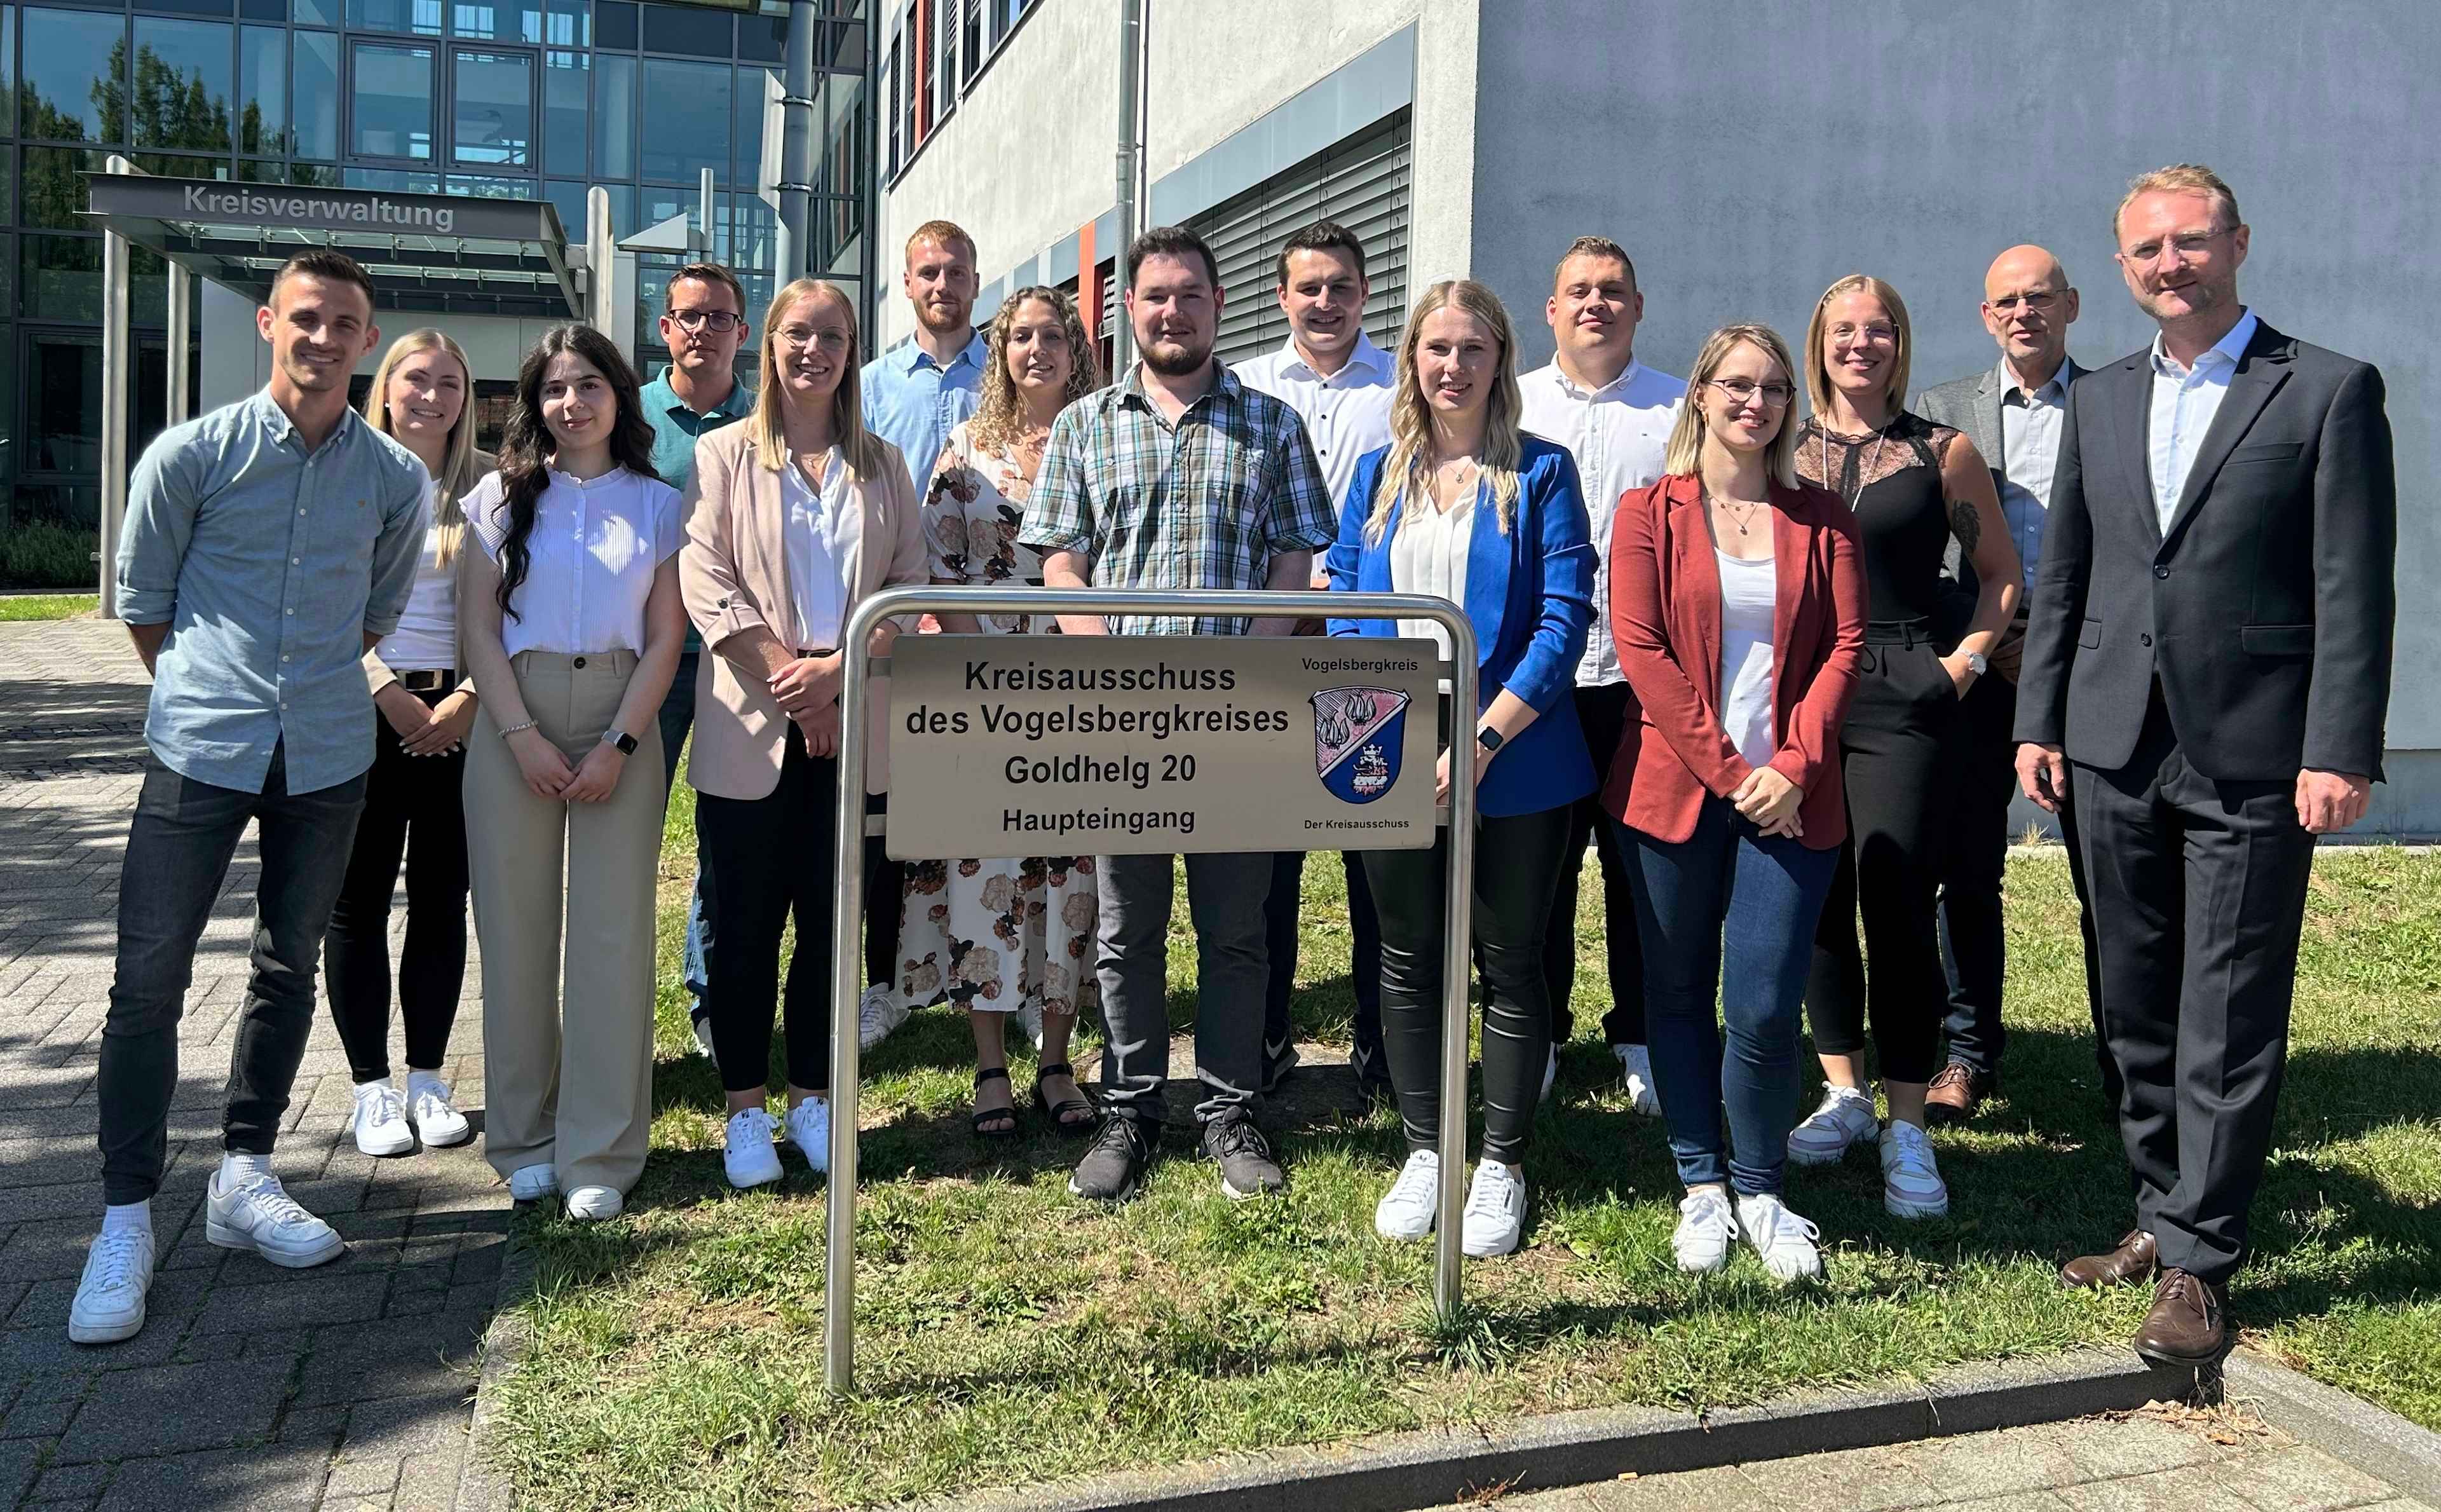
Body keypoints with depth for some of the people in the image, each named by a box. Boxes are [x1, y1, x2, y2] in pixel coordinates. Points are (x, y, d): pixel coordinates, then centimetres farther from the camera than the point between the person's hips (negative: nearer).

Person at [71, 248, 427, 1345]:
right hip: (201, 750, -2)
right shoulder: (191, 455, -4)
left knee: (288, 971, 12)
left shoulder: (396, 480, 2)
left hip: (327, 757, 3)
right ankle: (126, 1222, 7)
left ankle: (245, 1180, 27)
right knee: (148, 980, -3)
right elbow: (141, 600, 6)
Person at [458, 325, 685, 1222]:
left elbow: (664, 639, 3)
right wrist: (524, 737, -9)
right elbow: (478, 628, 3)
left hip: (618, 718, 0)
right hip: (515, 721, 1)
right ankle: (524, 1140, 15)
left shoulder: (656, 504, 8)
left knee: (613, 934, -2)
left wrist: (618, 746, -8)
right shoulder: (502, 497, 8)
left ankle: (601, 1155, 4)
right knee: (516, 930, 3)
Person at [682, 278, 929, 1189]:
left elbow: (911, 582, 6)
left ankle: (812, 1097, 19)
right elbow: (706, 584, -5)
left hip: (853, 727, 2)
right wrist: (792, 683, -12)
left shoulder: (882, 465, 13)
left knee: (831, 918, 7)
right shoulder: (724, 455, 5)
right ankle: (746, 1107, 13)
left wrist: (840, 667, -10)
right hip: (752, 726, -2)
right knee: (744, 921, 2)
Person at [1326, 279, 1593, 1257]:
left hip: (1512, 765, -3)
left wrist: (1485, 741, -16)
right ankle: (1422, 1151, 27)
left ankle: (1502, 1165, 21)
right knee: (1408, 958, 12)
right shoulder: (1378, 475, 11)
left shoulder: (1539, 472, -1)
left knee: (1509, 963, 7)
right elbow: (1345, 609, 8)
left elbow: (1565, 619, -8)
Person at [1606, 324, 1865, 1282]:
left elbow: (1844, 647, 4)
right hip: (1675, 789, 0)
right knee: (1679, 995, 7)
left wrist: (1795, 764, -10)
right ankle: (1701, 1185, 22)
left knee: (1765, 1006, -5)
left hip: (1789, 797, 1)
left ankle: (1759, 1190, 15)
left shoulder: (1820, 519, 10)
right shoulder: (1651, 513, 4)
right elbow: (1640, 646, -5)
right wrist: (1724, 768, -10)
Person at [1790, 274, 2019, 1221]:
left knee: (1897, 907, -7)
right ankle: (1844, 1095, 21)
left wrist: (1967, 660, -1)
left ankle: (1906, 1131, 1)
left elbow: (2000, 574, 11)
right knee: (1817, 903, 7)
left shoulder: (1944, 454, 5)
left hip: (1906, 705, -3)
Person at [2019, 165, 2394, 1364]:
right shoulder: (2099, 402, 12)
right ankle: (2162, 1213, 27)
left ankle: (2197, 1261, 9)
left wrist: (2339, 751, -13)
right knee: (2137, 1008, 13)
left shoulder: (2330, 391, -2)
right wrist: (2038, 721, 8)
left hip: (2252, 759, -5)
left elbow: (2355, 590, -7)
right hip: (2114, 750, 5)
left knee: (2229, 1023, 0)